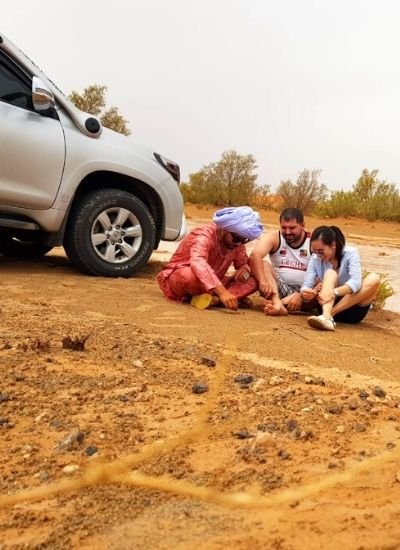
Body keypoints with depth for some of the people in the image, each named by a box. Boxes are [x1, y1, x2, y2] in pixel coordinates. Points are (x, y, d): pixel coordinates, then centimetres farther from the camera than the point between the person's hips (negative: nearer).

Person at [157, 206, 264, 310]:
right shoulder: (204, 235, -28)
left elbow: (244, 262, 8)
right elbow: (197, 263, -47)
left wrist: (245, 268, -20)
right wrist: (222, 292, -58)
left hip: (212, 285, 6)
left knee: (252, 281, -13)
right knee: (191, 275, -43)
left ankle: (213, 298, -30)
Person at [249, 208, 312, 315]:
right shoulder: (274, 237, -3)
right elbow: (255, 256, -22)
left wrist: (301, 296, -28)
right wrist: (263, 281, -40)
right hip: (278, 288, 1)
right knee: (262, 265, -23)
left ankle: (282, 302, -37)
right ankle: (277, 302, -45)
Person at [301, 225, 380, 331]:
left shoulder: (350, 253, -11)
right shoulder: (315, 259, -4)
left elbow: (356, 282, -27)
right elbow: (306, 285, -15)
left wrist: (334, 292, -44)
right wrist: (305, 293, -39)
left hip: (353, 308, -1)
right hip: (329, 305, 1)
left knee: (374, 278, -26)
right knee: (330, 273, -24)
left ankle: (330, 314, -32)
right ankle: (326, 317, -50)